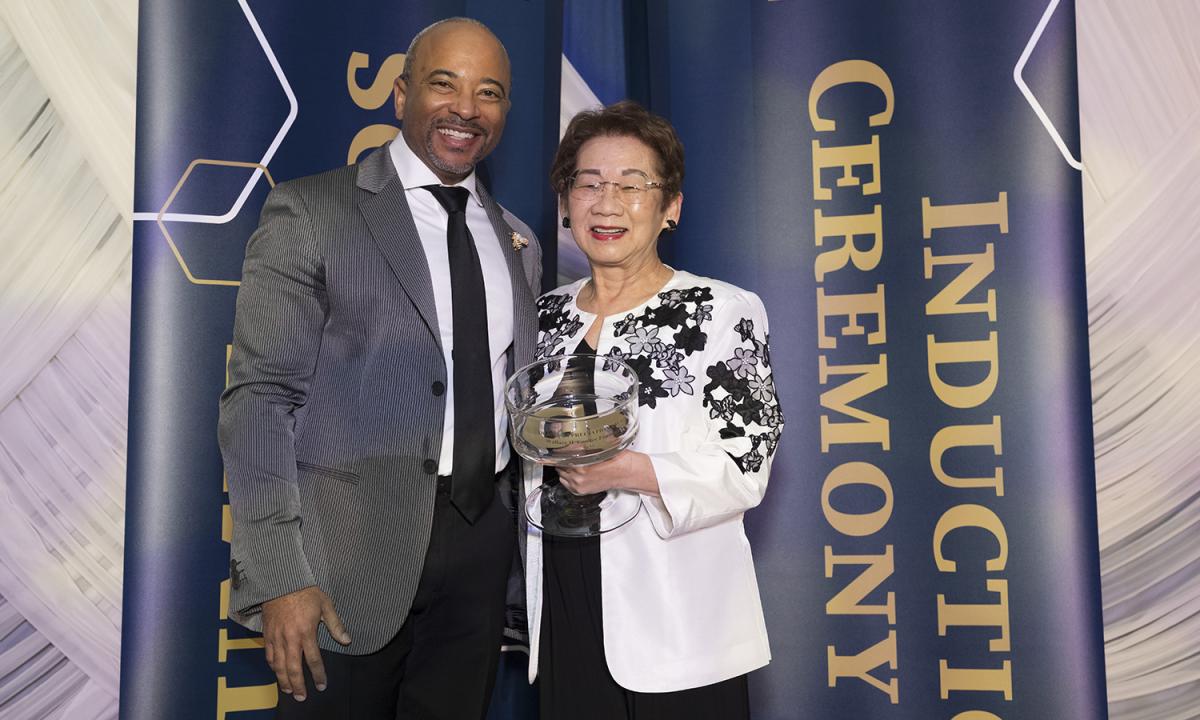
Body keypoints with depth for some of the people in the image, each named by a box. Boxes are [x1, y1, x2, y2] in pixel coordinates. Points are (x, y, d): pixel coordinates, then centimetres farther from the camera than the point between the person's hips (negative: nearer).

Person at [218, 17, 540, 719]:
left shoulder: (517, 241, 12)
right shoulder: (309, 213, -5)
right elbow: (259, 399, -10)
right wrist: (278, 577, -16)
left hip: (482, 546, 5)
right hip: (356, 548, -5)